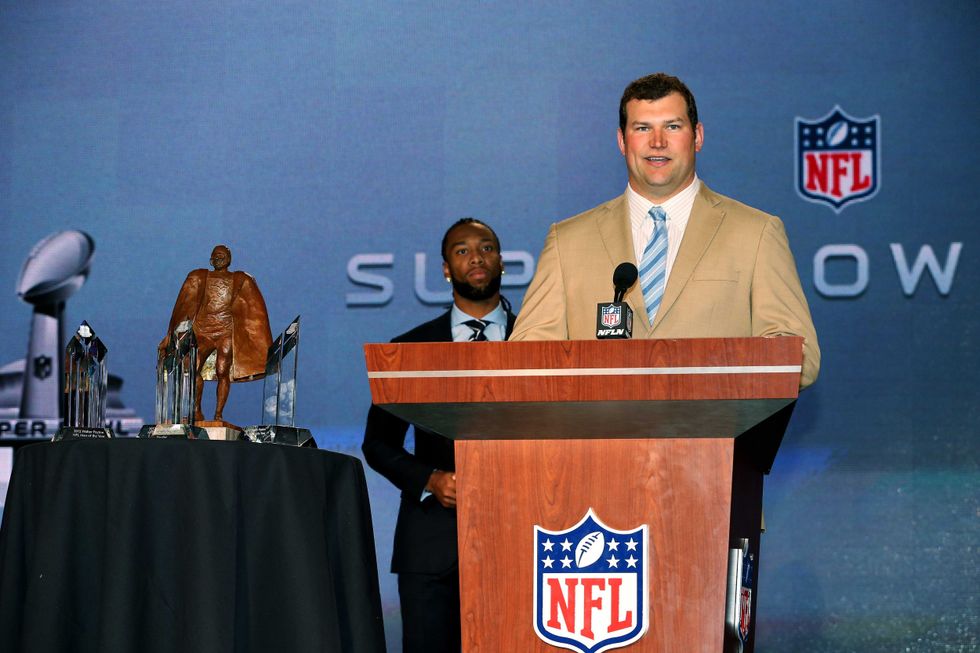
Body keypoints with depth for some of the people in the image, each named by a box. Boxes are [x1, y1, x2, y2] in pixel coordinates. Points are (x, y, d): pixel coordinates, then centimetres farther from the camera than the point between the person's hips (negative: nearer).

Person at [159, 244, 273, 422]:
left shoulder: (240, 280, 13)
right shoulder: (199, 278, 16)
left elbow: (255, 310, 11)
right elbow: (184, 306, 15)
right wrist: (171, 333, 10)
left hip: (227, 331, -1)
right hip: (203, 329, 1)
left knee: (222, 372, -10)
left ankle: (218, 415, -6)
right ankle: (197, 411, -4)